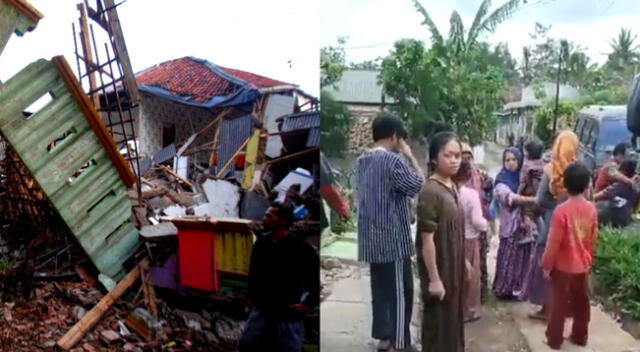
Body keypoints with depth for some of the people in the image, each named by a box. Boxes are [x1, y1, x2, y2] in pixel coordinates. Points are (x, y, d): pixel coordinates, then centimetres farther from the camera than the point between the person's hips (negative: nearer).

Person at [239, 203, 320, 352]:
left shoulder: (300, 248, -15)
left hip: (288, 315, -5)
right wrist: (252, 295, 15)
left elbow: (318, 276, -11)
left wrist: (309, 304, -10)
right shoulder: (261, 242, 2)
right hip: (261, 310, 5)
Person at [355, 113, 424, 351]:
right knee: (400, 292, 1)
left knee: (380, 289, 14)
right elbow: (419, 185, -11)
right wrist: (410, 156, -3)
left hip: (370, 239, 8)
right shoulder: (393, 160, -16)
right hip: (393, 239, -8)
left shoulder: (362, 161, 10)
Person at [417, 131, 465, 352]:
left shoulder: (452, 187, 6)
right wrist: (434, 278, -20)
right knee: (438, 321, 5)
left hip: (453, 266, 8)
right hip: (438, 267, -8)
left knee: (453, 317, 20)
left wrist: (463, 262, 17)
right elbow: (427, 239, -21)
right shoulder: (430, 192, -21)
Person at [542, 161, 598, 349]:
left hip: (563, 266, -5)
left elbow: (553, 242, -17)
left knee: (558, 304, 7)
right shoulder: (592, 209, -7)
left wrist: (546, 265, -6)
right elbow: (593, 239, 4)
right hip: (582, 265, 5)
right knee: (581, 302, 18)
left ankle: (554, 339, 17)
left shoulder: (561, 210, -22)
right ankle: (580, 336, 31)